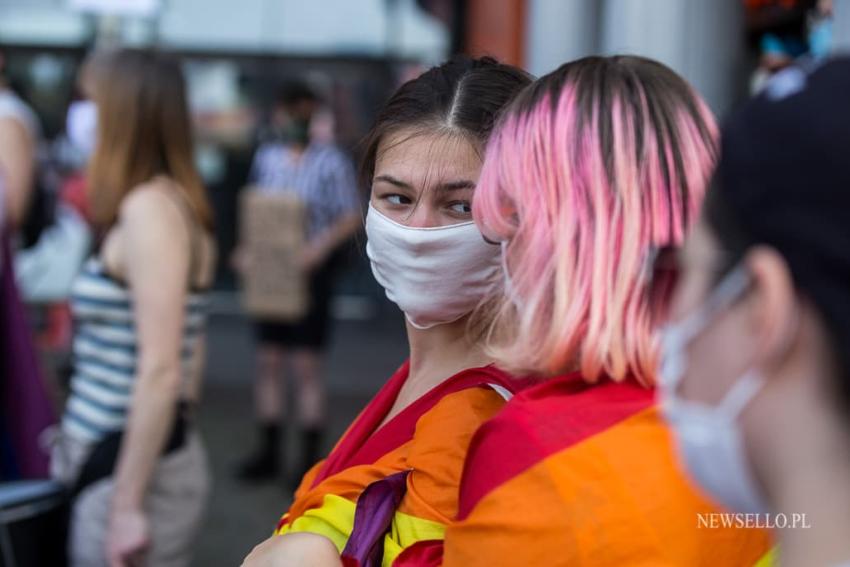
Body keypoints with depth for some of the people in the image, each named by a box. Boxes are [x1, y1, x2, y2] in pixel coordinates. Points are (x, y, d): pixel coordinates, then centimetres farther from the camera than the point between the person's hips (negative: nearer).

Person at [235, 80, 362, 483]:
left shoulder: (331, 162, -7)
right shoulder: (266, 157, 8)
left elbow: (352, 217, -7)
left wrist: (321, 245, -22)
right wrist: (247, 249, -1)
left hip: (311, 271, -5)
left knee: (306, 365, -2)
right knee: (268, 361, 8)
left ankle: (311, 458, 8)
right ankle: (269, 453, 18)